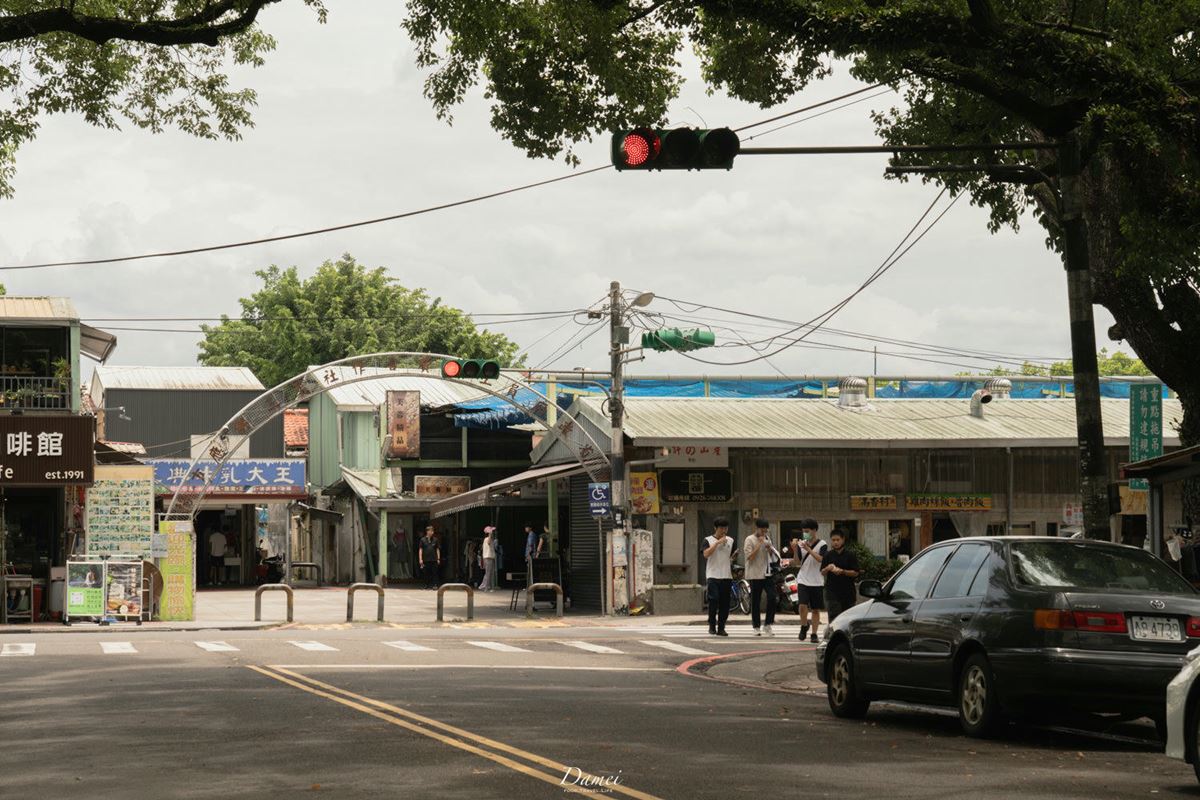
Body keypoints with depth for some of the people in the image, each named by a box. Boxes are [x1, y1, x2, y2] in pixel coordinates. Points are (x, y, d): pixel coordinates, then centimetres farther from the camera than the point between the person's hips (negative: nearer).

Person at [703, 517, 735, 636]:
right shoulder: (708, 540, 2)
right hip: (713, 575, -4)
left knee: (725, 603, 2)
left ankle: (721, 628, 8)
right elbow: (706, 554, -15)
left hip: (726, 576, 4)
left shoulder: (730, 541, 14)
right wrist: (717, 543, -16)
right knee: (714, 599, -16)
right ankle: (712, 625, -4)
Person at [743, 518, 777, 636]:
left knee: (772, 597, -8)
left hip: (767, 573, 5)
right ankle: (756, 627, 10)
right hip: (755, 574, -5)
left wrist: (770, 549, 0)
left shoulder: (767, 538, 14)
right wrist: (759, 544, -18)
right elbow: (749, 557, -14)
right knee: (755, 601, 2)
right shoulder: (750, 540, -5)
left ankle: (768, 625, 0)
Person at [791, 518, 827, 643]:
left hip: (817, 581, -1)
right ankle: (804, 626, 9)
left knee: (816, 609, 4)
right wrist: (795, 550, -14)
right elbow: (797, 562, 1)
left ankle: (814, 634, 12)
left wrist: (809, 550, -28)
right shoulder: (801, 544, 6)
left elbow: (820, 559, -18)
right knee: (803, 605, -15)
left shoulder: (822, 545, -2)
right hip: (803, 580, 1)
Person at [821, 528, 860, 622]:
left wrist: (842, 571, -18)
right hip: (832, 592, 0)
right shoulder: (828, 555, 5)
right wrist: (828, 569, -18)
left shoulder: (850, 555, 1)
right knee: (834, 616, -12)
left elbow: (855, 573, -4)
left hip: (847, 592, 0)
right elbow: (822, 572, 4)